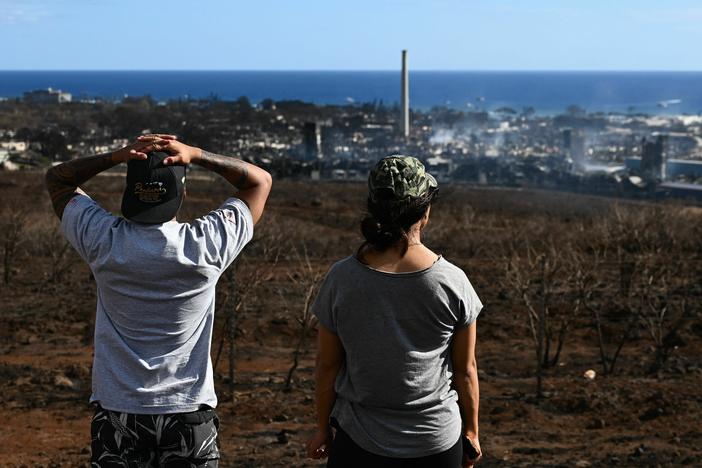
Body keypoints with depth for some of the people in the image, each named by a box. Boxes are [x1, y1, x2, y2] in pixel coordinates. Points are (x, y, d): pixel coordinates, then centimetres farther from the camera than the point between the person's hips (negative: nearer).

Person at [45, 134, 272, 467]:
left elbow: (56, 178, 7)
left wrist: (116, 157, -8)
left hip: (116, 414, 1)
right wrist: (197, 156, -9)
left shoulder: (104, 241, -11)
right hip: (188, 414, -1)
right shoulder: (207, 245, -14)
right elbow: (261, 180, 1)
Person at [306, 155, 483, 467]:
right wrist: (470, 430, 12)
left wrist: (323, 428, 11)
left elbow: (327, 365, -3)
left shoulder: (342, 280, -12)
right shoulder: (452, 282, -12)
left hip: (360, 442, 0)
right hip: (437, 440, 0)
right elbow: (465, 369, -3)